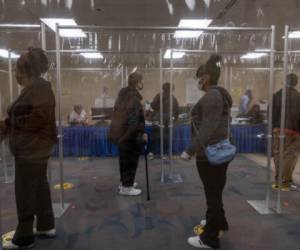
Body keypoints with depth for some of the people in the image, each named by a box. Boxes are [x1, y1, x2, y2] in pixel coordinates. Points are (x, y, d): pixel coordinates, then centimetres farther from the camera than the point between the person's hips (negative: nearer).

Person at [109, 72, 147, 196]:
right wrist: (142, 132, -16)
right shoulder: (134, 98, -21)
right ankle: (126, 187, 15)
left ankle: (125, 182, 35)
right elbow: (134, 120, -26)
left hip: (120, 132, 10)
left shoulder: (123, 95, 9)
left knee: (125, 159, 21)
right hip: (128, 134, -10)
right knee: (130, 160, 3)